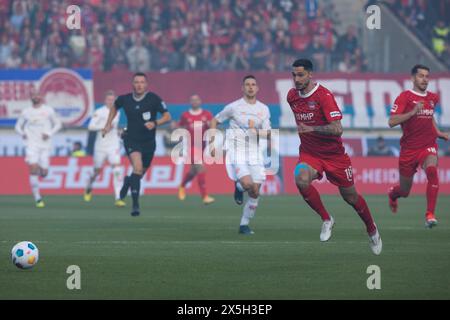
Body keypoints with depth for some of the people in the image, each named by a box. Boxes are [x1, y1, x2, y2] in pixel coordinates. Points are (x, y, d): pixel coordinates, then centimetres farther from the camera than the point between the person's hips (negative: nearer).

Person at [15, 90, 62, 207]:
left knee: (43, 173, 2)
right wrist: (22, 133, -6)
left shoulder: (48, 110, 1)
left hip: (45, 144, 0)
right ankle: (38, 199, -11)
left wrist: (49, 133, -7)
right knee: (33, 170, -15)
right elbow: (18, 126, 16)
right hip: (31, 144, 0)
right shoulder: (26, 112, 5)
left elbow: (58, 124, 9)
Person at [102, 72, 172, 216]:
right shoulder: (124, 99, -4)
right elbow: (115, 107, 19)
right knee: (138, 168, -24)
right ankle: (135, 205, -23)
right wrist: (108, 124, 14)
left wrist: (155, 123, -27)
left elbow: (167, 116, -10)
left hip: (148, 141, 1)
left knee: (141, 172, 15)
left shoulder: (153, 99, -11)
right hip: (131, 139, -1)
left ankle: (128, 182, 53)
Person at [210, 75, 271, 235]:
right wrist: (213, 143, 2)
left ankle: (244, 225, 13)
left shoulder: (264, 109, 7)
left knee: (255, 192, -2)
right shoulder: (234, 107, -2)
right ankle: (238, 187, 12)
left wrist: (256, 131, -19)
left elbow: (268, 134, 2)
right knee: (247, 184, -25)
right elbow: (214, 121, 9)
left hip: (254, 152, 4)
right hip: (236, 151, -4)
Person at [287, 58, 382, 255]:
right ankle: (326, 220, -9)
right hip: (309, 153, 4)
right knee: (301, 180, -29)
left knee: (350, 197, 8)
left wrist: (312, 129, -36)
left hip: (333, 154, -4)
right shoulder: (292, 96, 0)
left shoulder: (324, 95, -19)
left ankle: (371, 229, 36)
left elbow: (337, 129, -27)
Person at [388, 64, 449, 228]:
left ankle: (430, 215, -29)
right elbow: (392, 122, -16)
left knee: (432, 170, -32)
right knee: (404, 191, 10)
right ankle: (393, 194, 50)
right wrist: (413, 112, -25)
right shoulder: (404, 97, -7)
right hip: (409, 148, -2)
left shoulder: (433, 98, 10)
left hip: (428, 146, 2)